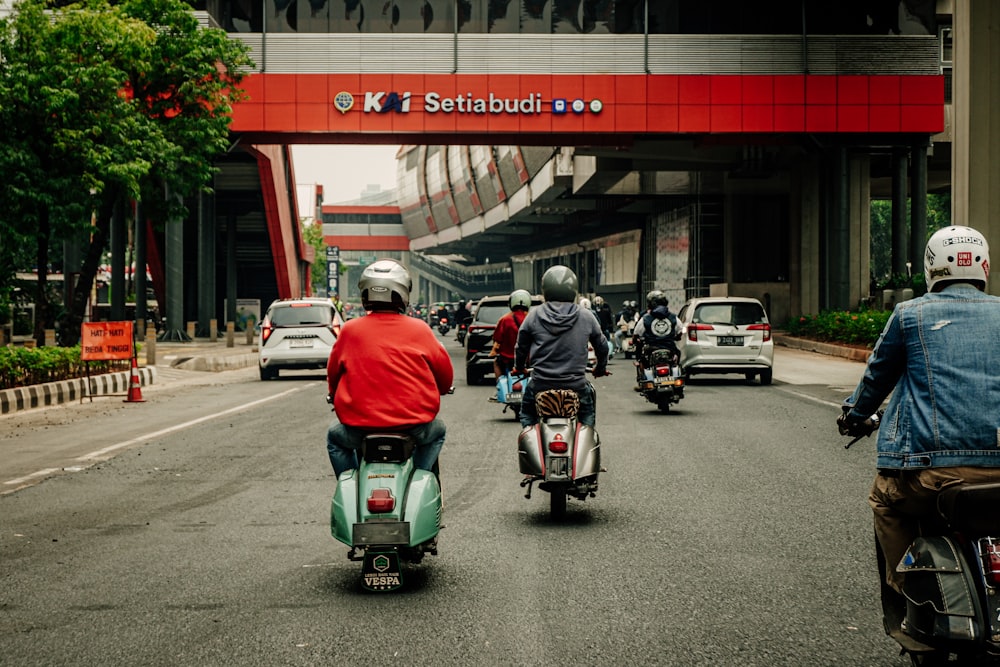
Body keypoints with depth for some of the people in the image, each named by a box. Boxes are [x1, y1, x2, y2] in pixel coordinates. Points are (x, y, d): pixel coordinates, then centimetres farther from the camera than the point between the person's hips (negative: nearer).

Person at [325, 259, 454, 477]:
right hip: (413, 424, 0)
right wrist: (433, 393, 30)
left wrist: (338, 399, 33)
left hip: (360, 423, 0)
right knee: (436, 431, 33)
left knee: (335, 437, 32)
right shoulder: (419, 330, -1)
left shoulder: (350, 331, 0)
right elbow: (445, 375, 7)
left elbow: (333, 373, 11)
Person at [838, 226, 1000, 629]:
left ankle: (905, 593, 15)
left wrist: (855, 414, 36)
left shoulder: (910, 314, 6)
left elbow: (878, 373, 17)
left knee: (886, 503, 25)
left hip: (929, 464, -2)